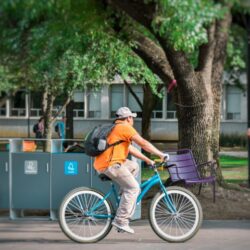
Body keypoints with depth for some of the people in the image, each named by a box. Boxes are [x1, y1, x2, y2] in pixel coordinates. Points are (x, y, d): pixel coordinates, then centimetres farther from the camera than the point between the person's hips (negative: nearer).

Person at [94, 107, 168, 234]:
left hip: (102, 163, 10)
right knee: (133, 188, -10)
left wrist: (148, 160, 29)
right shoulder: (125, 127, -4)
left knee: (134, 166, 24)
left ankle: (125, 195, 16)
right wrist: (160, 154, -1)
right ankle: (121, 220, -14)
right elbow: (143, 143, -9)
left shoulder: (116, 128, 26)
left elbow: (131, 149, 30)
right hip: (110, 164, -10)